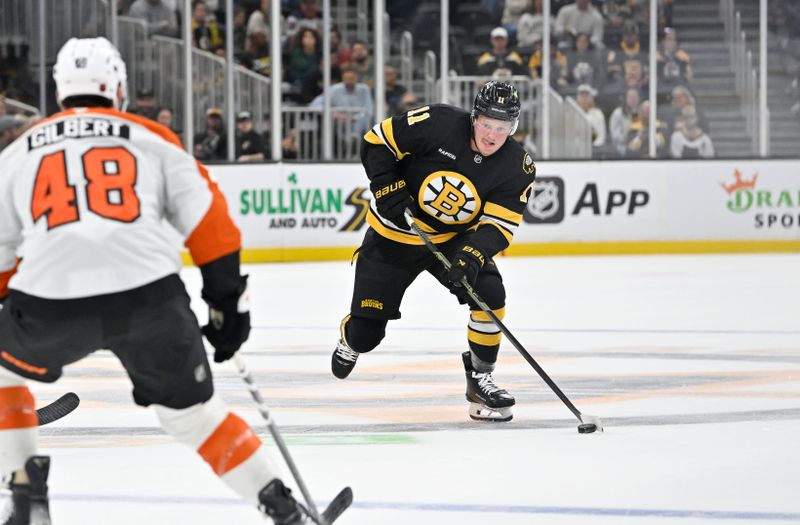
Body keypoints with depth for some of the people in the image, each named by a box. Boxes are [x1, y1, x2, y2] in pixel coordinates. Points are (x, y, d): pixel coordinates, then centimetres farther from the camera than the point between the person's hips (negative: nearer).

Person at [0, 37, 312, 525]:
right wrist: (229, 300, 18)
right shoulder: (152, 138, 18)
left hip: (49, 302, 0)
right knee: (192, 411, 19)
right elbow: (209, 219, 12)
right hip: (149, 297, 0)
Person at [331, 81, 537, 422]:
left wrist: (473, 255, -36)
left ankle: (480, 377, -6)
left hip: (454, 240, 2)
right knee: (366, 331, 1)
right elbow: (377, 140, -15)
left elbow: (499, 224, -18)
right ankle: (350, 340, 41)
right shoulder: (438, 124, -23)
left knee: (489, 293, -25)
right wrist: (387, 188, -24)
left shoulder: (517, 167, -15)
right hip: (394, 236, -2)